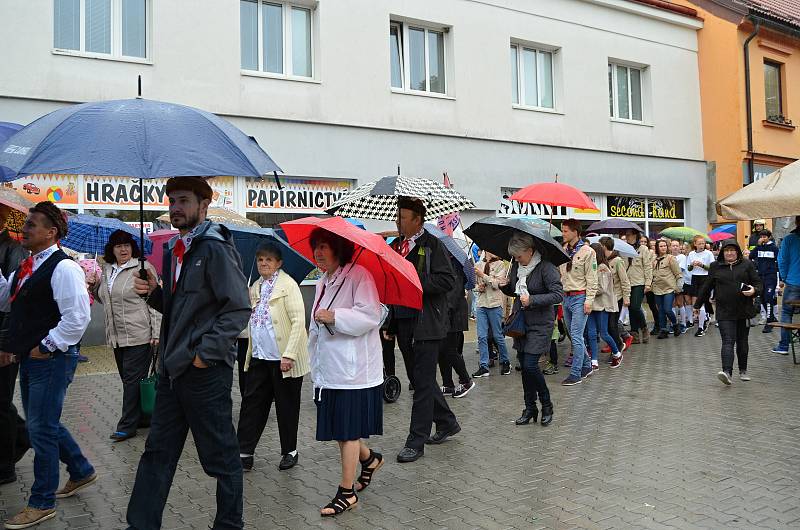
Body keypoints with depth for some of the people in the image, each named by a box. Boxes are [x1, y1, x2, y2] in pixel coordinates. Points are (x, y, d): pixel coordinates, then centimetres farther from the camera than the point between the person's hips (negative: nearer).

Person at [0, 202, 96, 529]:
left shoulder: (62, 268, -16)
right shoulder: (27, 267, 12)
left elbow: (77, 318, -22)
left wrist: (46, 347, -16)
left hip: (51, 360, -9)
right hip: (29, 359, 9)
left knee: (41, 429, 0)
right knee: (42, 424, 18)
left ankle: (41, 503, 15)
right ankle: (81, 472, 36)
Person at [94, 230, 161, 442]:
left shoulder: (143, 268, -7)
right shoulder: (107, 270, 14)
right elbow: (103, 299, 27)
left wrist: (157, 333, -16)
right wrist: (95, 286, 5)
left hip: (139, 335, -7)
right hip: (116, 336, 7)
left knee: (133, 379, -4)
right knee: (127, 378, 14)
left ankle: (127, 425, 3)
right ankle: (142, 418, 26)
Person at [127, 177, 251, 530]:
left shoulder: (215, 249, -13)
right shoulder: (173, 250, 14)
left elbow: (238, 309, -18)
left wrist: (205, 353, -20)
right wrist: (153, 292, 3)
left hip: (206, 371, -8)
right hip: (172, 368, 8)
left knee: (221, 455, 6)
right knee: (158, 452, 14)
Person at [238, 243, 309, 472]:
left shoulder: (288, 285, -10)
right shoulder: (255, 287, 12)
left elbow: (298, 321, -16)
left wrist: (289, 354, -21)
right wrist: (251, 352, 13)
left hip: (283, 359, -6)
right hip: (259, 357, 6)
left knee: (286, 406, 7)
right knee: (251, 402, 6)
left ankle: (289, 451, 22)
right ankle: (244, 452, 15)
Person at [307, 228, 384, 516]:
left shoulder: (358, 275, -11)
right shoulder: (323, 283, 16)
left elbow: (370, 316, -22)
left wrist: (333, 317, -26)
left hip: (353, 370, -8)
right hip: (329, 368, 8)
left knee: (347, 430, 0)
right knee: (339, 427, 14)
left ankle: (346, 492, 13)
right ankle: (370, 458, 39)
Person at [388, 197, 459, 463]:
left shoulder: (432, 245, -8)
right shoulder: (395, 245, 12)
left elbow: (448, 280, -15)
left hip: (427, 323, -7)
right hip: (405, 323, 7)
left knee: (423, 381, -2)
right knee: (421, 377, 16)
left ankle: (416, 441, 5)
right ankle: (447, 423, 34)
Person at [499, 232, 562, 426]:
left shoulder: (545, 267, -15)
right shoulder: (516, 265, 6)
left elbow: (558, 294, -19)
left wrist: (532, 300, -25)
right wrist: (505, 286, -2)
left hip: (540, 324, -7)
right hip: (520, 322, 7)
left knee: (530, 365, -11)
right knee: (524, 366, 9)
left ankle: (547, 405, 11)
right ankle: (530, 409, 21)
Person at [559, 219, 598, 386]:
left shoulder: (587, 251, -9)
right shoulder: (563, 250, 8)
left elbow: (592, 278, -10)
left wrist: (589, 300, -14)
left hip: (579, 297, -7)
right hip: (566, 296, 7)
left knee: (576, 336, -8)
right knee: (575, 336, 14)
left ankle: (575, 374, -2)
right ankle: (586, 366, 29)